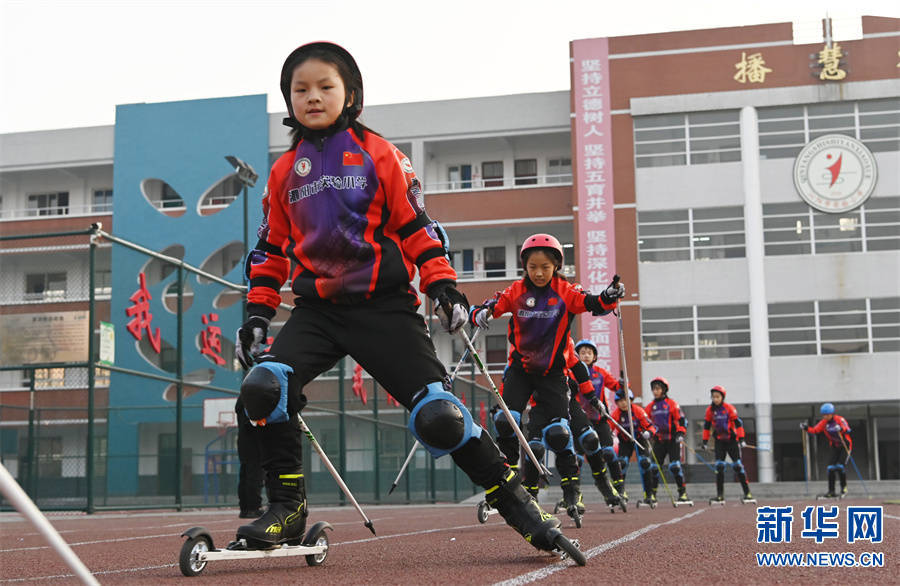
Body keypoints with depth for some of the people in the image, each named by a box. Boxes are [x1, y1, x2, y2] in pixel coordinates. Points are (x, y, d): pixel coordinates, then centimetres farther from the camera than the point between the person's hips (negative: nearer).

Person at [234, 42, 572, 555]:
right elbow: (272, 247, 17)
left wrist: (443, 284, -8)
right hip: (318, 309, 3)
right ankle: (286, 511, -5)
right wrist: (258, 312, 9)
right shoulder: (285, 171, 13)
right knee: (263, 387, -21)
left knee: (438, 413, -11)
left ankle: (516, 504, 6)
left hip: (385, 306, -3)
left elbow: (415, 223, 2)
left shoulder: (378, 154, 3)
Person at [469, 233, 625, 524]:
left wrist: (611, 296, -39)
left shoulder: (565, 292, -6)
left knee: (557, 431, -11)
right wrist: (481, 313, -31)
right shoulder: (516, 292, -3)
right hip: (520, 368, 1)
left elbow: (595, 305, -17)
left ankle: (572, 491, 6)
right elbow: (493, 305, -8)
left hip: (552, 371, -1)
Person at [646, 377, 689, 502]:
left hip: (673, 440, -4)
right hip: (659, 440, 4)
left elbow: (681, 420, -3)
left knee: (675, 466, -12)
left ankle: (682, 492, -3)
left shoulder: (672, 404, -2)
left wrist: (680, 434, -14)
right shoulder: (651, 407, 11)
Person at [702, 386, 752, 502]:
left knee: (738, 466, -3)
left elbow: (738, 423, -8)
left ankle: (747, 493, 4)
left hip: (732, 439, -3)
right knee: (719, 466, -6)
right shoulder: (710, 410, 0)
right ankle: (720, 495, -3)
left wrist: (741, 439, -14)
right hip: (719, 441, 3)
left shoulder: (729, 408, -9)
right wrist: (705, 441, 7)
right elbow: (707, 426, 10)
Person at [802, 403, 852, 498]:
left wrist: (841, 429, -53)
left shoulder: (839, 419, -16)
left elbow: (847, 429, -31)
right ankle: (831, 491, -1)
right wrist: (807, 428, -27)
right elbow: (814, 430, -8)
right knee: (831, 467, -6)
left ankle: (844, 486, 7)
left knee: (840, 466, -16)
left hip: (845, 445, -5)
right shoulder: (824, 423, -1)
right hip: (835, 447, 5)